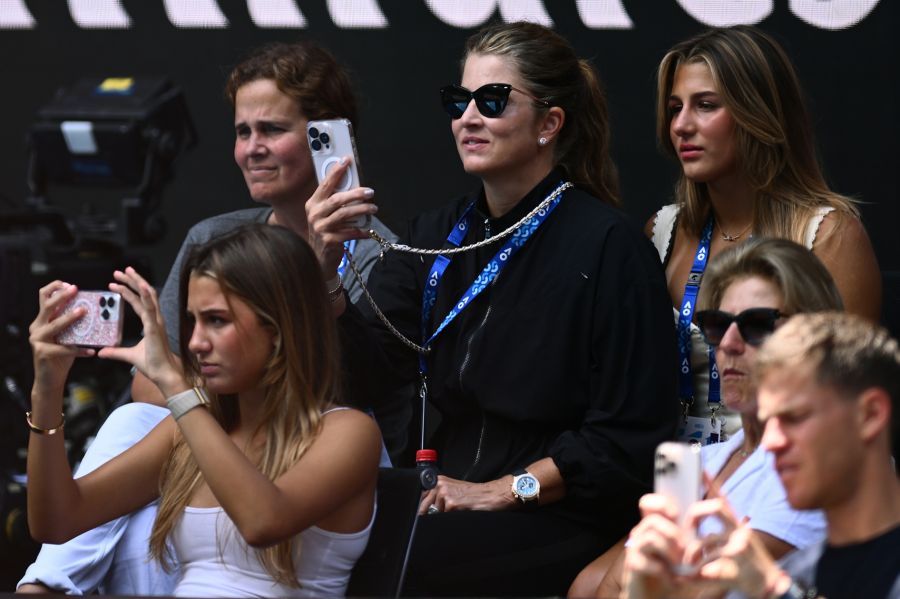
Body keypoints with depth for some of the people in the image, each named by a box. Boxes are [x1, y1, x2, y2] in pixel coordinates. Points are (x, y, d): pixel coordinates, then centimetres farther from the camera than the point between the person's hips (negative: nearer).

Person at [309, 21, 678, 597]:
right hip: (447, 499, 6)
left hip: (562, 524, -5)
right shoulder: (433, 235, 13)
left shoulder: (609, 246, -7)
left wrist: (505, 489, -13)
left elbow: (630, 439, -10)